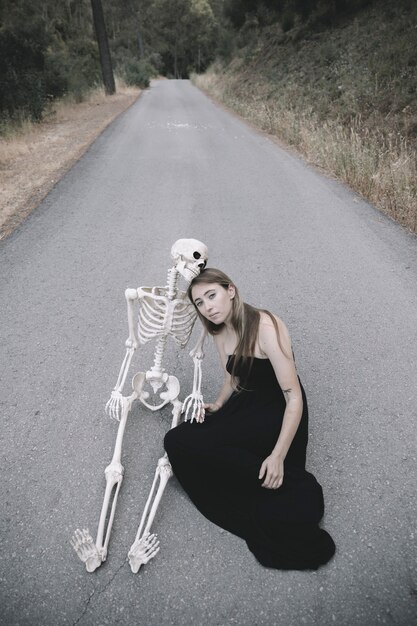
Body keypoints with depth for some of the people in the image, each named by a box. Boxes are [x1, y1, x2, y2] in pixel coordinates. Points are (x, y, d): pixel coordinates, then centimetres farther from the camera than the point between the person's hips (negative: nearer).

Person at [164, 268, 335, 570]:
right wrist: (217, 405, -2)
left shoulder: (266, 327, -22)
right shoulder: (221, 333, 3)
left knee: (180, 443, -17)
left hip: (276, 417, -8)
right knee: (178, 440, -8)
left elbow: (294, 398, -22)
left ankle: (292, 488, -9)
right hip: (244, 407, 8)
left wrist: (278, 456, -25)